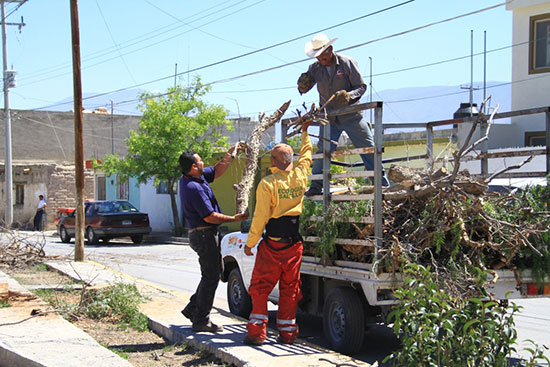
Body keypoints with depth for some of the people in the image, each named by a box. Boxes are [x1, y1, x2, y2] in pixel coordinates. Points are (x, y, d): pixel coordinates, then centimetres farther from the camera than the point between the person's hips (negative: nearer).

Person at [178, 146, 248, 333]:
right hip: (204, 235, -10)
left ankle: (192, 308, 23)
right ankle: (201, 321, 2)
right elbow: (209, 217, -22)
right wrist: (234, 219, -12)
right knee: (210, 277, -4)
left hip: (206, 235, 10)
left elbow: (216, 171, 22)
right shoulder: (194, 188, -24)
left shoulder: (196, 178, 6)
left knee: (214, 273, 19)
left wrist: (228, 157, 7)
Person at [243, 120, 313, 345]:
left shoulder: (267, 184, -13)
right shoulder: (300, 176, 1)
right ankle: (287, 332, 13)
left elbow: (260, 217, -14)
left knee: (260, 288, 4)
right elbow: (306, 154, 23)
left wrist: (250, 243, -4)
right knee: (289, 289, 10)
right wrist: (305, 131, 38)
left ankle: (257, 331, 2)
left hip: (272, 244, -4)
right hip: (294, 244, 4)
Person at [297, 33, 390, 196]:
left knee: (369, 149, 0)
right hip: (328, 118, 2)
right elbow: (303, 90, -3)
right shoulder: (315, 68, 0)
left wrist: (349, 96, -28)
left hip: (351, 116, -2)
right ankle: (316, 186, 5)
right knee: (322, 151, -6)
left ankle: (383, 184, 8)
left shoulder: (347, 63, -9)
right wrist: (303, 84, -27)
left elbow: (362, 86, -8)